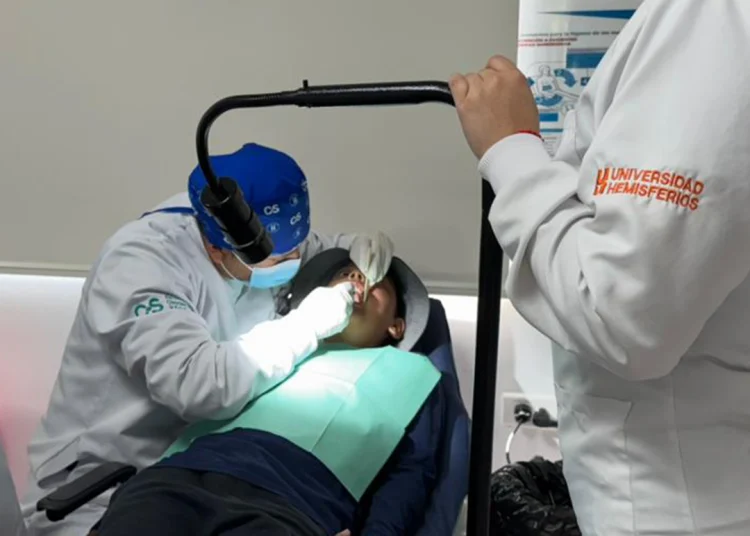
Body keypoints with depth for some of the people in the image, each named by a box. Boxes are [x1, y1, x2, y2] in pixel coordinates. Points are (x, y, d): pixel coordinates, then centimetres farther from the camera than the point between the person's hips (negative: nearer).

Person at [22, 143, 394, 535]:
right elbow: (202, 385, -38)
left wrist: (361, 250, -7)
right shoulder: (140, 262, -25)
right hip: (104, 482, -5)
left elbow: (319, 251, 16)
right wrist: (308, 323, -28)